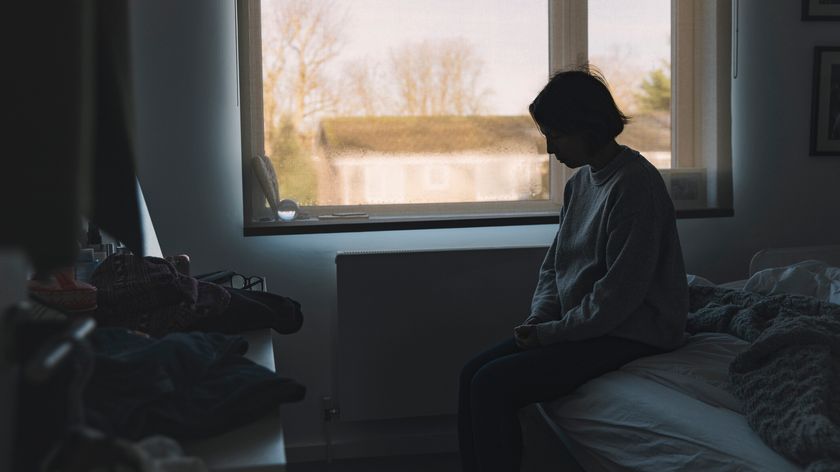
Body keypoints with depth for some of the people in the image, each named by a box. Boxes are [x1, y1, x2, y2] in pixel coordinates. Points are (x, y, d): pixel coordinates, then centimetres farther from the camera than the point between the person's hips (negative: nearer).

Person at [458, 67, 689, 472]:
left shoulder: (635, 184, -19)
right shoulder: (581, 180, 10)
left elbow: (620, 292, -22)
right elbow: (554, 263, 16)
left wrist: (549, 332, -15)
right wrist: (538, 319, -1)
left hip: (629, 333, -9)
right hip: (579, 326, 9)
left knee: (492, 385, -20)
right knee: (472, 374, -3)